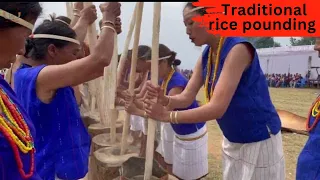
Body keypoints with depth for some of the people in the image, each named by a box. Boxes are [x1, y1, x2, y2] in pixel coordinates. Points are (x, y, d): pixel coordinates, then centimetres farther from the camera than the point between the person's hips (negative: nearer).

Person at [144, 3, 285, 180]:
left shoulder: (238, 48, -25)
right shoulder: (206, 55, -1)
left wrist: (167, 115, -31)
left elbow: (217, 108, -31)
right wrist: (165, 99, -23)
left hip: (259, 142, -7)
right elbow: (186, 97, -3)